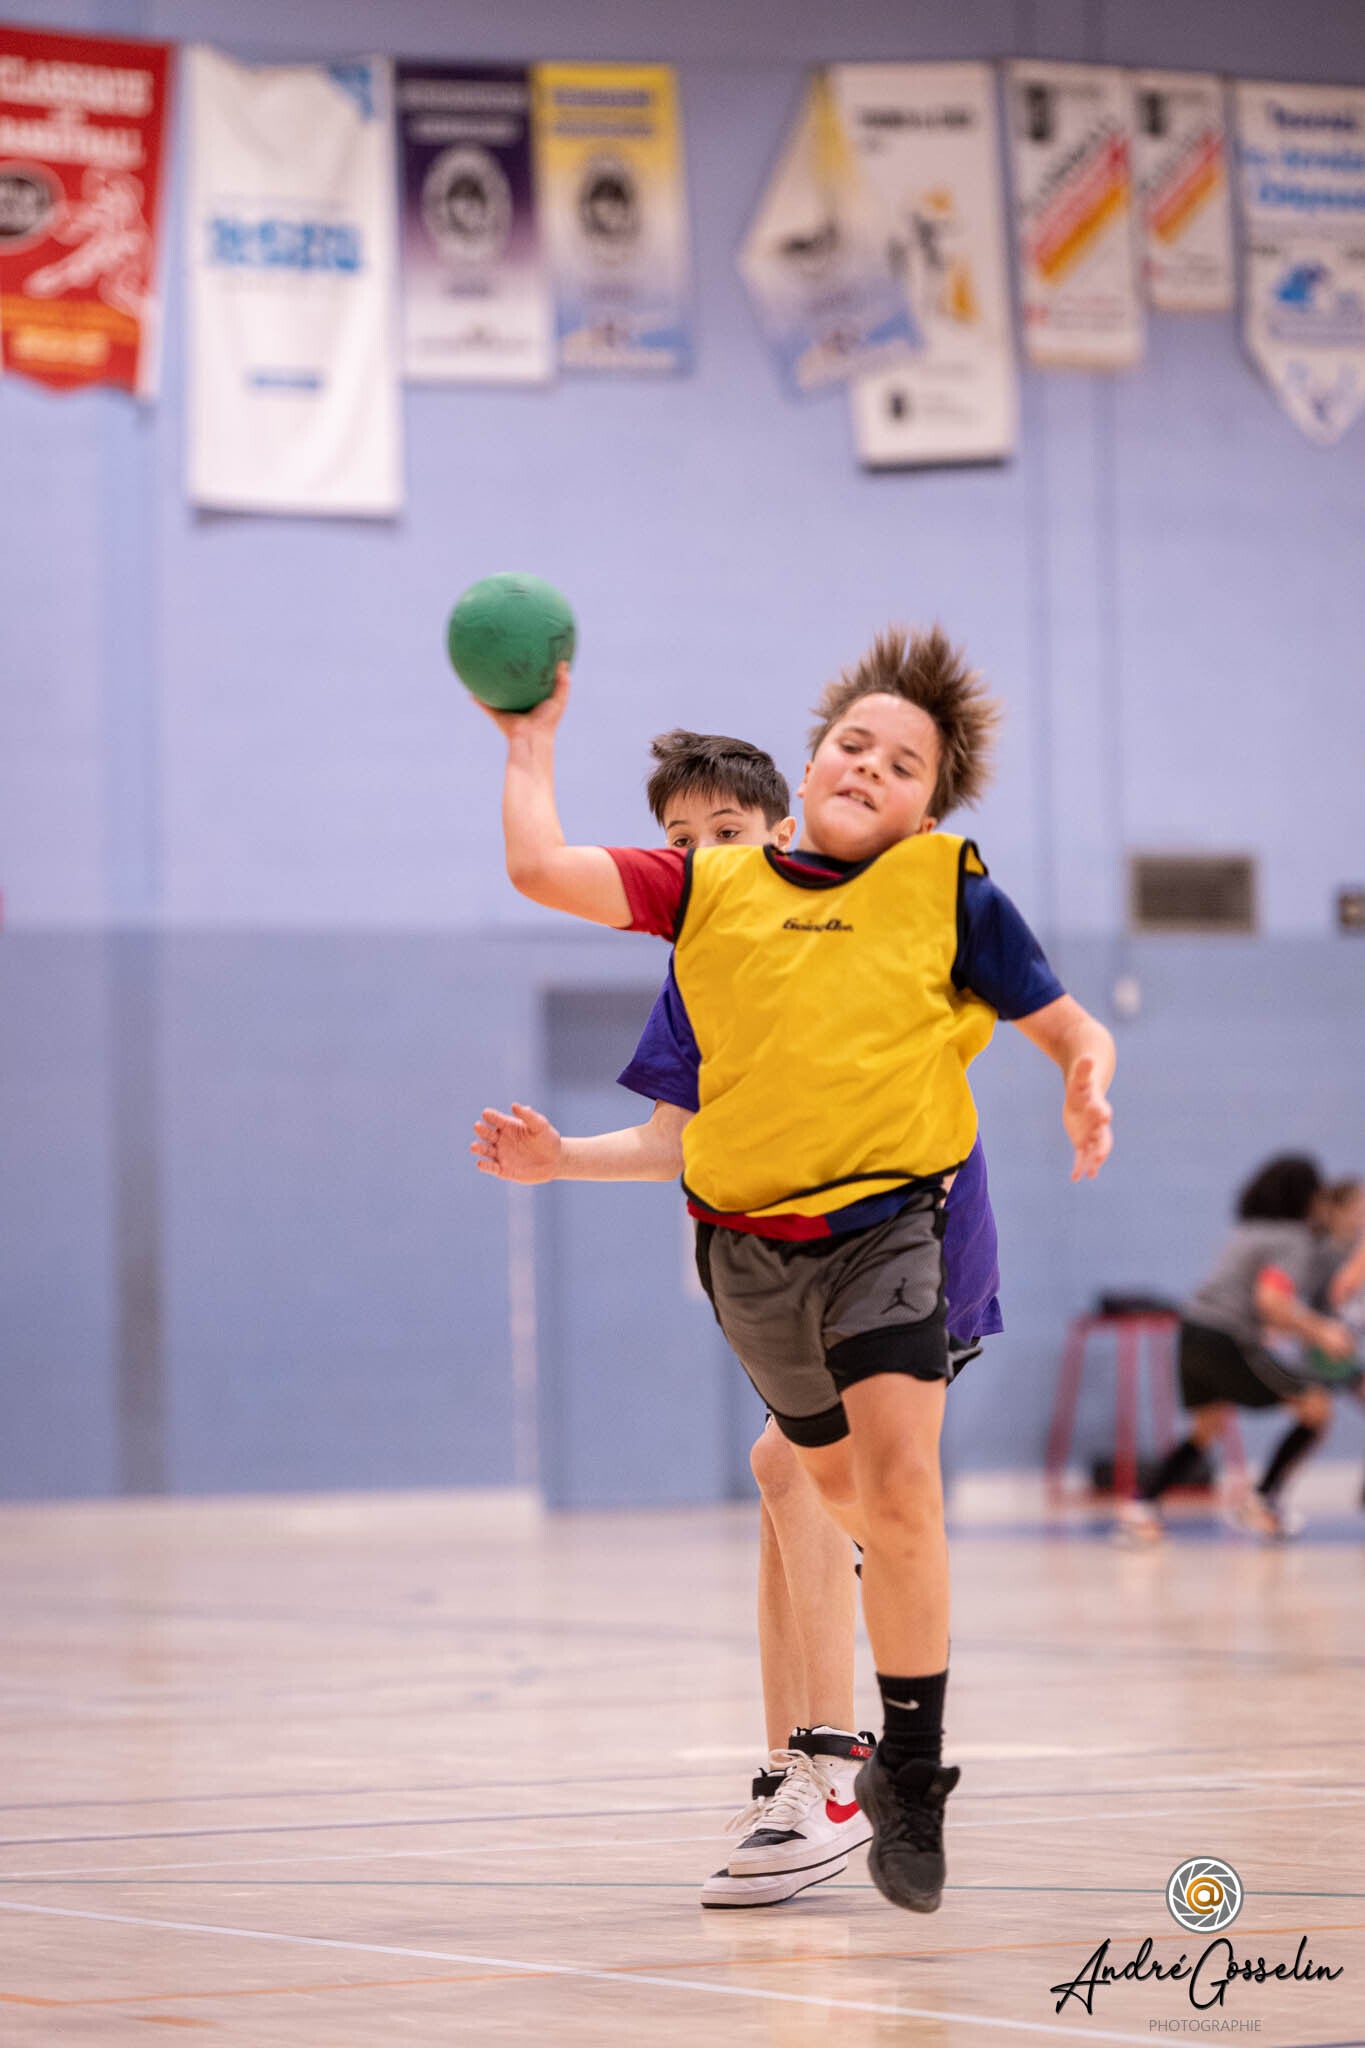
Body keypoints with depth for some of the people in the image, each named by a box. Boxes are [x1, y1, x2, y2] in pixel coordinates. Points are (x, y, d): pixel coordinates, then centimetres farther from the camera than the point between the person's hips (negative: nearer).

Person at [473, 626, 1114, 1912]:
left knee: (898, 1483, -20)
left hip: (887, 1223, -3)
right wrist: (533, 733, 9)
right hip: (749, 1245, 3)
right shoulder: (714, 887, 6)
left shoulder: (948, 892, 1)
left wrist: (1087, 1087, -14)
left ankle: (911, 1781, -10)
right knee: (837, 1490, 17)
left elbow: (1069, 1028, 7)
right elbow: (539, 868, 0)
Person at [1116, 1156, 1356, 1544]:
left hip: (1191, 1333, 8)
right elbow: (1271, 1300, -22)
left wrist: (1316, 1324, 26)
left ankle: (1142, 1505, 12)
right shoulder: (1293, 1240, -7)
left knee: (1208, 1428, 27)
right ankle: (1262, 1500, 3)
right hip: (1228, 1345, -8)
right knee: (1315, 1407, 5)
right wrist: (1318, 1333, -11)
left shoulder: (1246, 1232, 21)